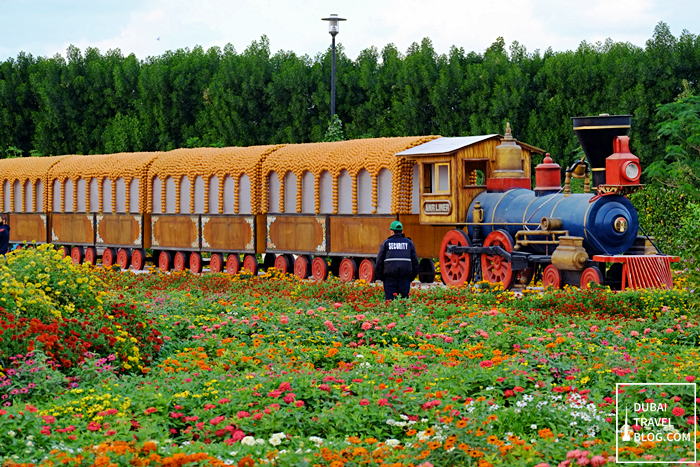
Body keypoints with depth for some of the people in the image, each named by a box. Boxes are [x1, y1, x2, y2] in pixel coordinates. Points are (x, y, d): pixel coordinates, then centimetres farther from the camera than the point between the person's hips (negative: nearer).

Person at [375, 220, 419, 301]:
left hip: (390, 278, -1)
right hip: (405, 278, 1)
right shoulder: (409, 243, 9)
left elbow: (379, 261, 3)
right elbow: (415, 261, 8)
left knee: (389, 300, -2)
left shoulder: (386, 243, 5)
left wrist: (380, 276, 10)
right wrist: (412, 276, 13)